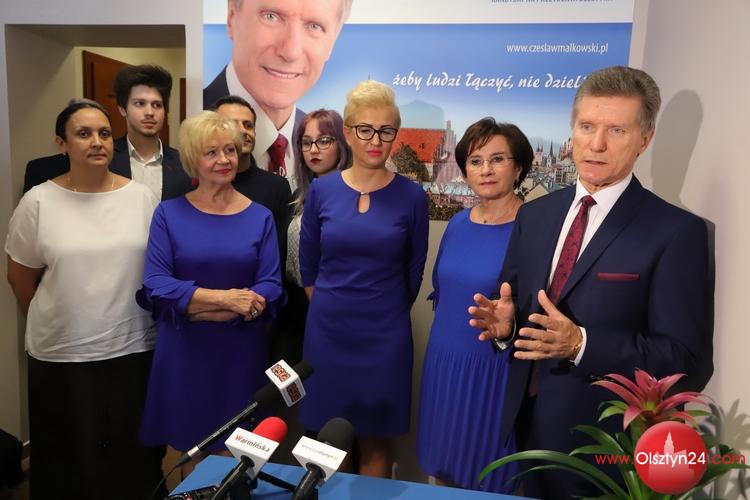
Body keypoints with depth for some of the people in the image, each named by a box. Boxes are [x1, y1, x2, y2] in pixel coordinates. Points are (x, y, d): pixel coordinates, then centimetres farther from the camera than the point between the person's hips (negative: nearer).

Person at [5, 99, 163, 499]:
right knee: (70, 457, 14)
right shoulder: (38, 201, -4)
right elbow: (20, 277, 5)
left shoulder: (141, 196, -1)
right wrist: (54, 321, 13)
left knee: (133, 454, 14)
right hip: (61, 355, -1)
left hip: (133, 348, 1)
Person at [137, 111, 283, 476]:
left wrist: (195, 306, -14)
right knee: (190, 455, 13)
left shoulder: (260, 216, 1)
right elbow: (155, 285, -8)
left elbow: (270, 288, -6)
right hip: (184, 352, 0)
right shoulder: (169, 213, 0)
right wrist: (223, 298, -18)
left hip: (241, 351, 1)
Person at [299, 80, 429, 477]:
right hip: (326, 331, 1)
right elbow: (308, 264, 8)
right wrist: (332, 308, 11)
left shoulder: (411, 196, -6)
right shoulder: (321, 190, -2)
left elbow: (414, 269, 5)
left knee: (375, 442, 12)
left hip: (384, 335, -1)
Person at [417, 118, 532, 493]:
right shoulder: (458, 223, 3)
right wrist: (451, 329, 14)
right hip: (444, 362, 6)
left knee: (488, 479, 13)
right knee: (444, 465, 22)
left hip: (497, 370, -5)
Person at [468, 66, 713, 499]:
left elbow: (688, 360, -16)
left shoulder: (677, 231, -13)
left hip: (604, 440, -4)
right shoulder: (534, 215, 3)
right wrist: (504, 322, -13)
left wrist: (581, 343, -28)